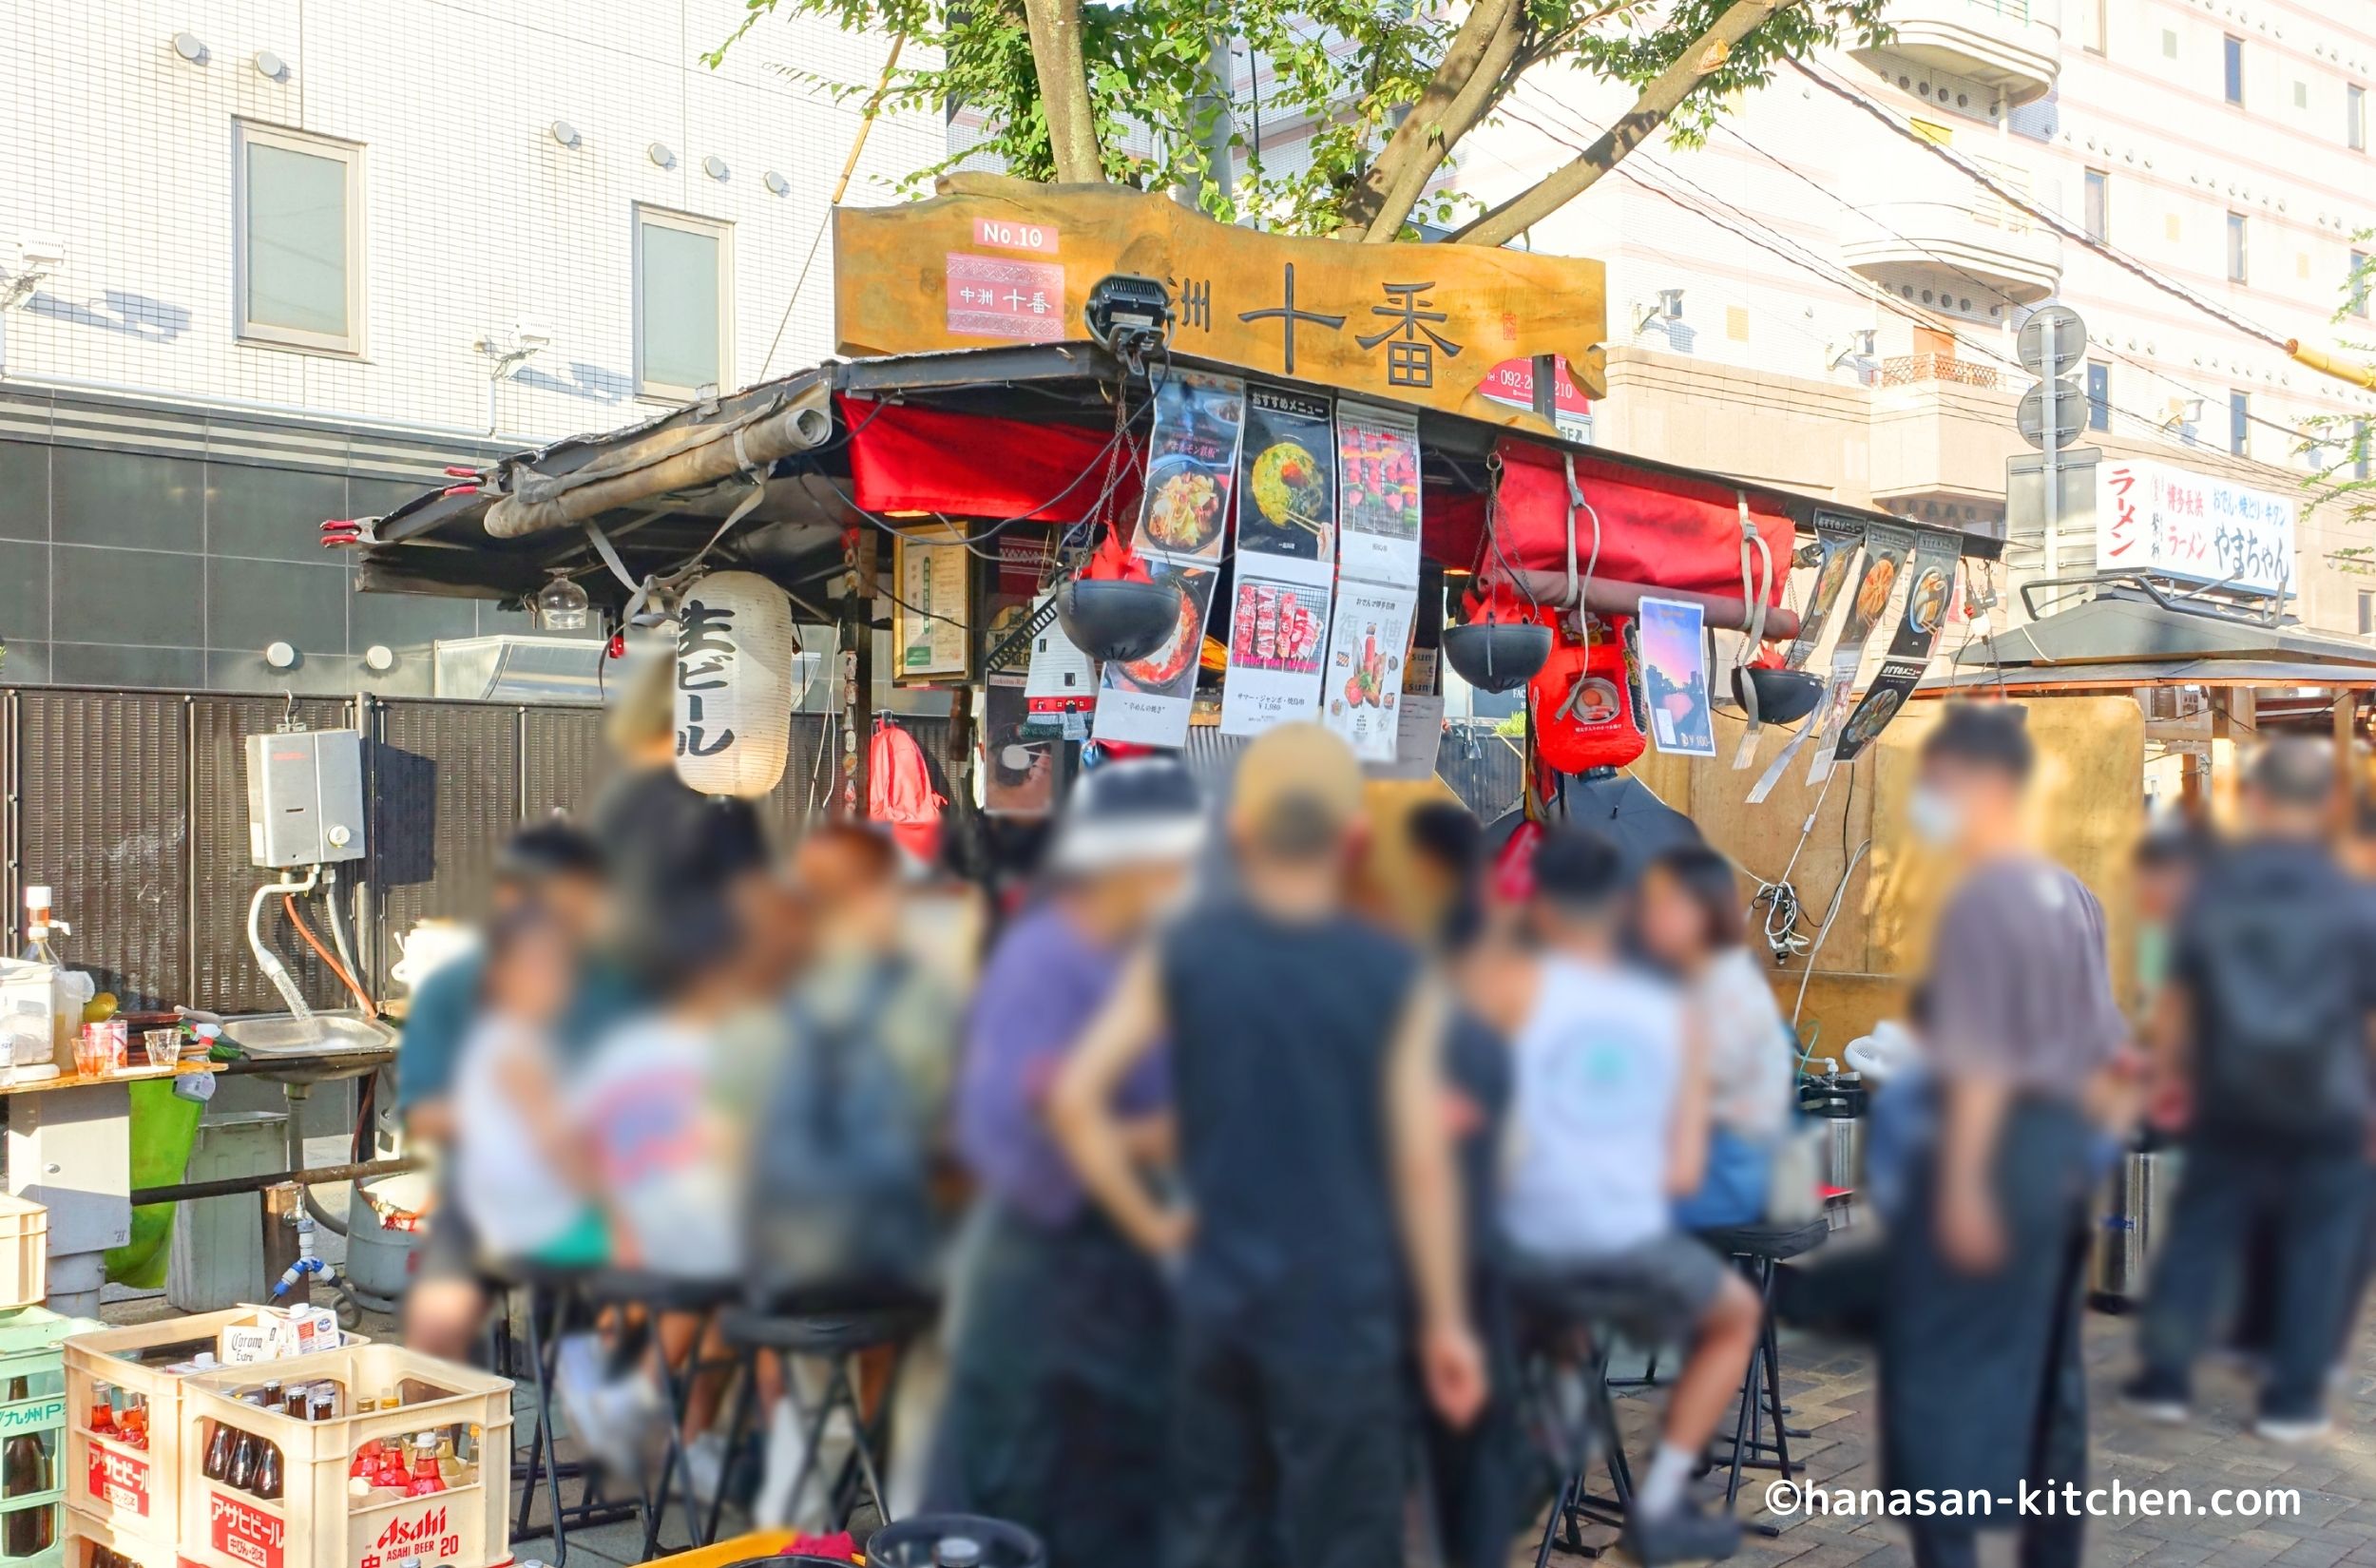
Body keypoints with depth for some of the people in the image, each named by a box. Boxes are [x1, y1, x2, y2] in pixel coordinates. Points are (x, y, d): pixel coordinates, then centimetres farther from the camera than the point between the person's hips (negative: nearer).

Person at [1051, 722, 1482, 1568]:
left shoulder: (1181, 952, -1)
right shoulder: (1390, 973, -7)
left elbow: (1074, 1100, -7)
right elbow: (1420, 1163, -7)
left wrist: (1151, 1225, 2)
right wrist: (1446, 1323, 0)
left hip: (1215, 1297, 3)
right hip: (1340, 1305, -3)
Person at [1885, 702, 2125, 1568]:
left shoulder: (1979, 902, -16)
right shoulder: (2075, 897, 10)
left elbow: (1980, 1063, -20)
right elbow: (2103, 1048, 14)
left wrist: (1962, 1186, -19)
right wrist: (2075, 1140, 22)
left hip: (1996, 1145, -9)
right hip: (2065, 1147, 9)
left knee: (1943, 1371, 0)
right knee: (2047, 1368, 17)